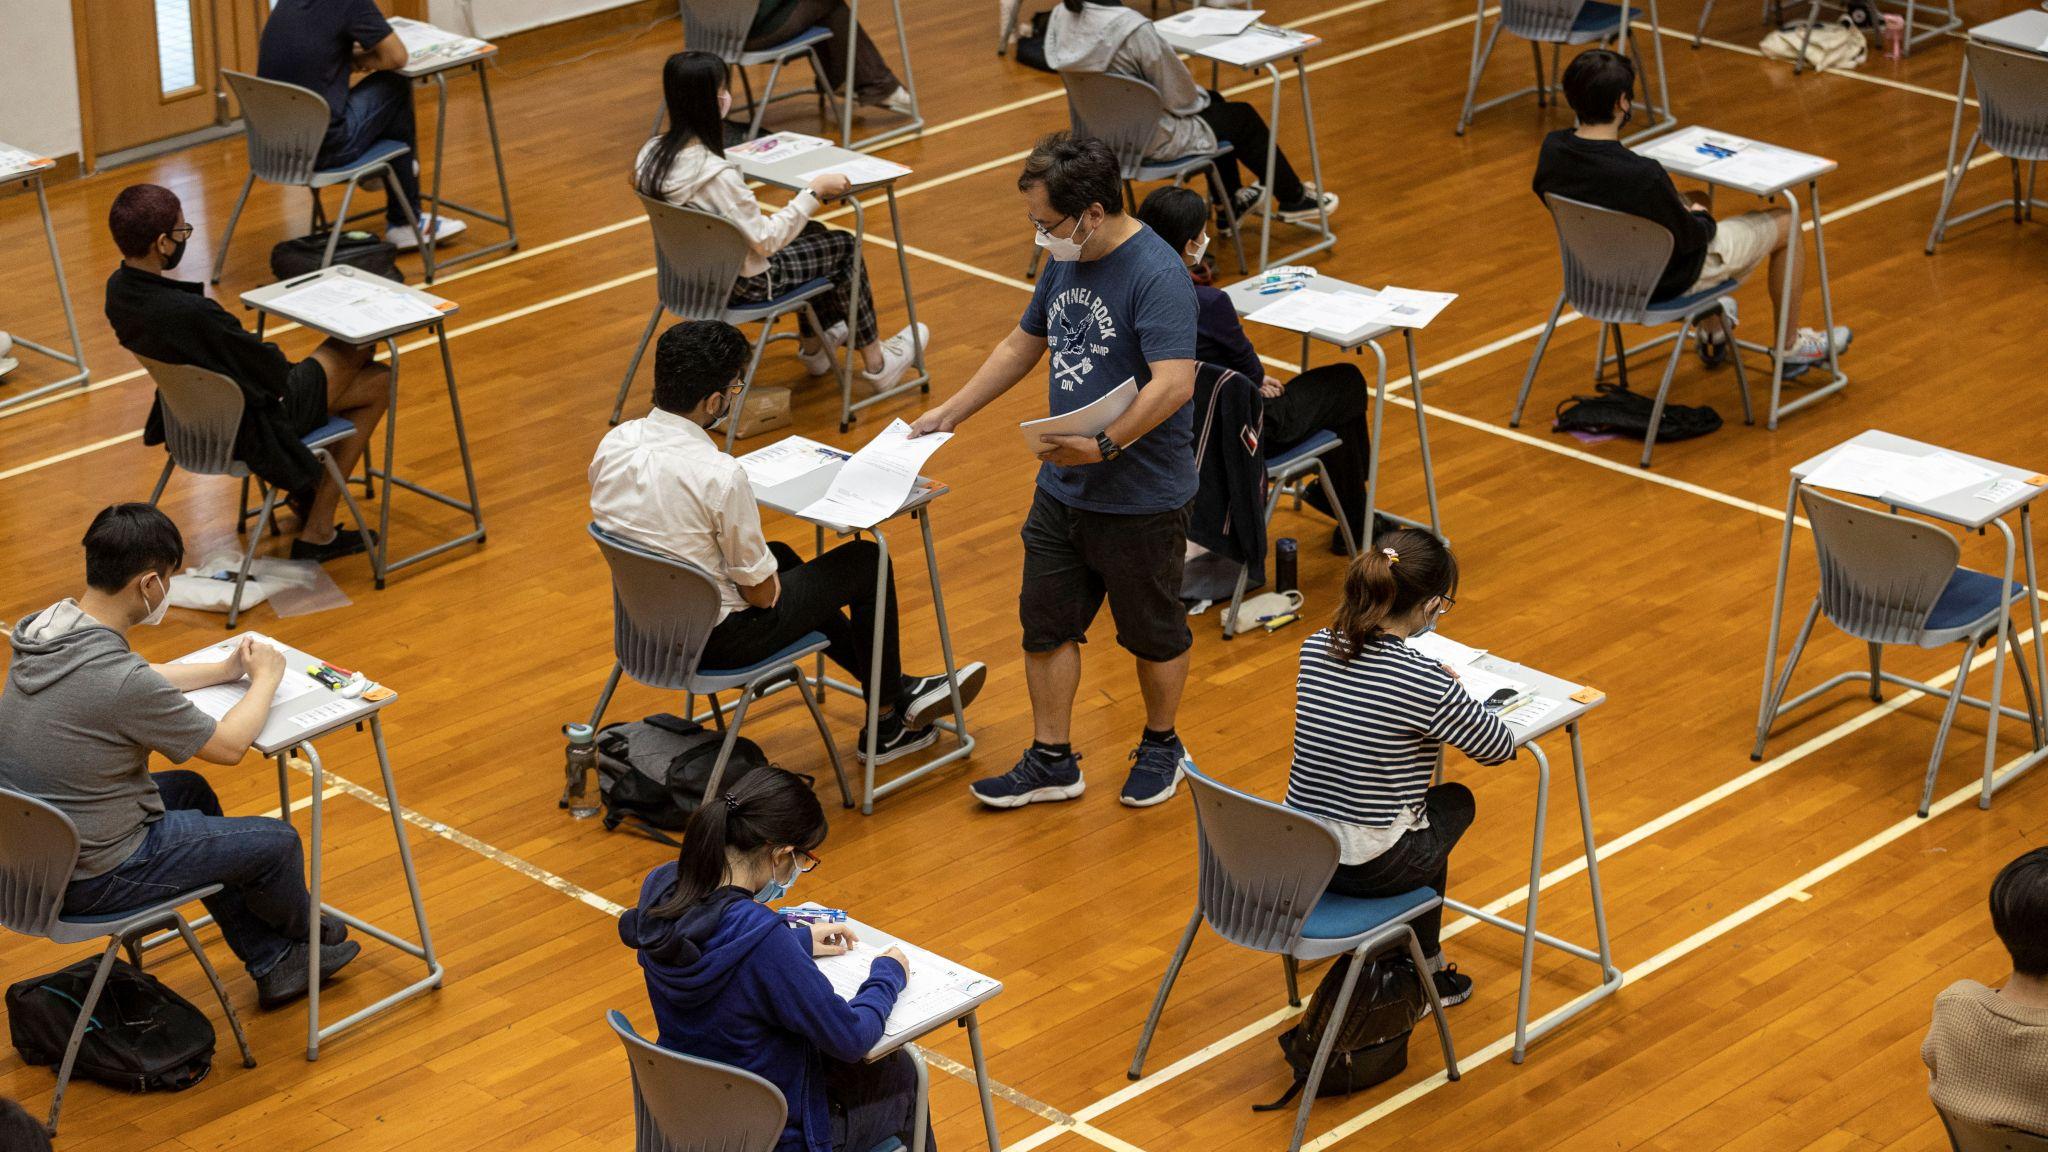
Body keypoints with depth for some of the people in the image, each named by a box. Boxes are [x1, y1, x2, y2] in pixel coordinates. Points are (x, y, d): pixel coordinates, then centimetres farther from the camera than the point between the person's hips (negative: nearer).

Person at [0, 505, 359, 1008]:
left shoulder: (43, 627, -5)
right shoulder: (121, 681, -31)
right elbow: (228, 745, -14)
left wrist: (225, 670, 15)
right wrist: (265, 678, 2)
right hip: (90, 881, -8)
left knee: (190, 790, 29)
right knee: (277, 841, 8)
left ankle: (272, 963, 36)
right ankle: (302, 929, 43)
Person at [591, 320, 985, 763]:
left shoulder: (612, 444, -9)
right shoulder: (720, 476, -30)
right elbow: (761, 594, -20)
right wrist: (769, 582, 5)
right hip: (716, 640, -7)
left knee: (781, 556, 34)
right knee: (866, 561, 10)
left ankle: (897, 687, 45)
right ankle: (886, 724, 28)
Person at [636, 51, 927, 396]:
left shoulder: (651, 155, -10)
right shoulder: (717, 174, -35)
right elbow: (766, 241, -26)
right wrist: (814, 191, -19)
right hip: (739, 284, -8)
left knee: (812, 233, 28)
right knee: (844, 248, 13)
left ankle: (814, 346, 45)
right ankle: (876, 364, 27)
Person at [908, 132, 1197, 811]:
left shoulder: (1156, 275, -23)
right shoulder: (1066, 261, 4)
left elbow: (1174, 384, -33)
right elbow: (1024, 344, 19)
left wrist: (1104, 445, -35)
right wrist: (950, 413, 17)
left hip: (1142, 499, -8)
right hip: (1061, 489, 8)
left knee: (1152, 633, 12)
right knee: (1045, 625, 12)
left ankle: (1160, 747, 33)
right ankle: (1051, 762, 25)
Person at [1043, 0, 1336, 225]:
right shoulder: (1132, 28, -33)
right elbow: (1179, 96, -20)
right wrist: (1197, 95, 5)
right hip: (1151, 139, -7)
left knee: (1213, 101, 29)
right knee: (1244, 117, 17)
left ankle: (1231, 201, 45)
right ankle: (1293, 198, 39)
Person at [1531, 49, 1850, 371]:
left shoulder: (1552, 150, -17)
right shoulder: (1643, 175, -38)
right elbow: (1687, 238, -22)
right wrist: (1703, 220, 2)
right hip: (1665, 279, -7)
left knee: (1697, 201, 35)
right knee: (1786, 224, 13)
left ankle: (1712, 334, 48)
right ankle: (1791, 346, 33)